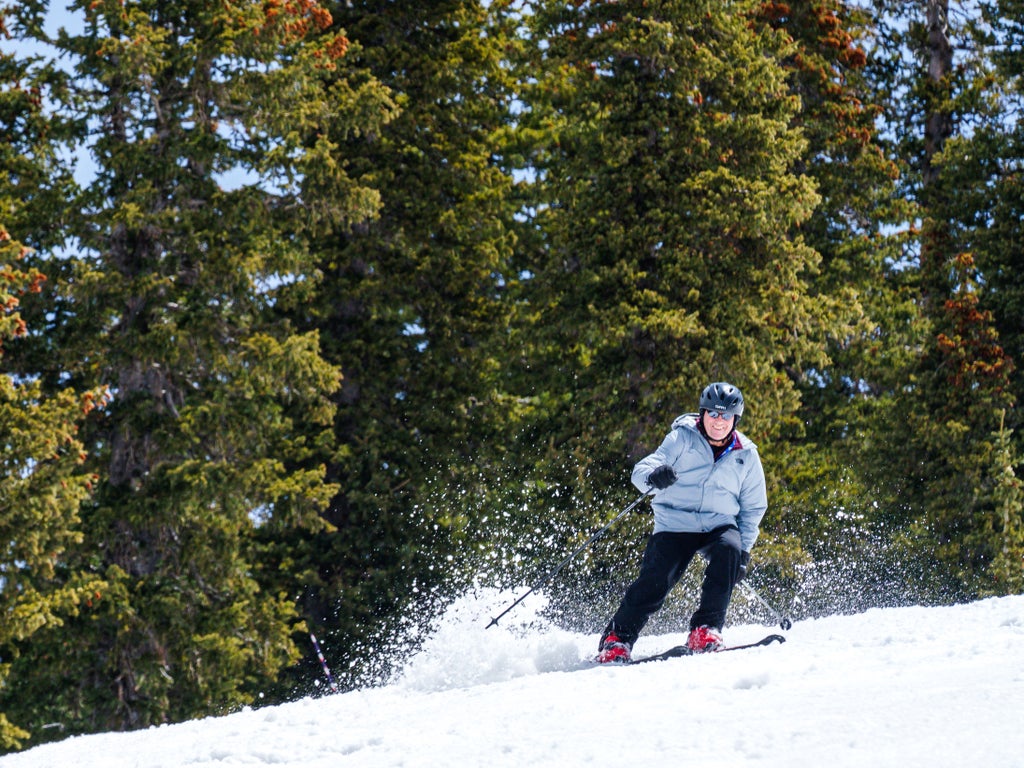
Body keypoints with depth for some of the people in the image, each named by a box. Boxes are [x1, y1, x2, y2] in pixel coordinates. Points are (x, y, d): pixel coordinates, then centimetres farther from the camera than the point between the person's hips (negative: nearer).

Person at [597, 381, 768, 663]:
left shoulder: (746, 456, 8)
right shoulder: (682, 438, 0)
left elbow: (753, 508, 17)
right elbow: (641, 470, -9)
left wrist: (743, 549, 6)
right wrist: (654, 476, -34)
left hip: (719, 525, 2)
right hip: (675, 523, -2)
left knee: (729, 549, -31)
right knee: (654, 581, -19)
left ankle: (705, 630, -25)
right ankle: (616, 640, -2)